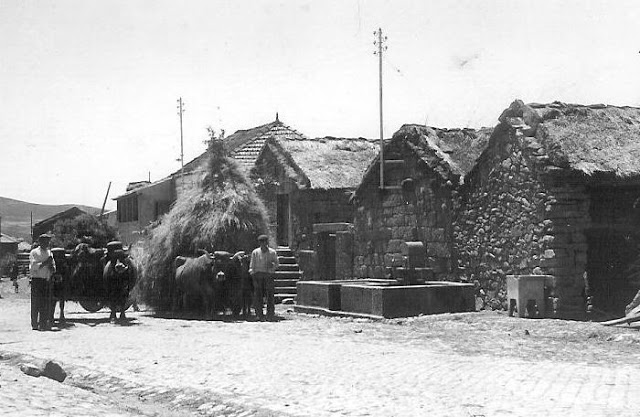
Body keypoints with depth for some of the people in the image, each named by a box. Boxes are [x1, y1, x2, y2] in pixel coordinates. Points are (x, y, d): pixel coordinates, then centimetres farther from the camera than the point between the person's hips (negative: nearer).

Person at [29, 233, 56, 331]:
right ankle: (35, 324, 1)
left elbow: (53, 267, 20)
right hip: (37, 279, -5)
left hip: (47, 280, 5)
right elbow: (33, 266, -12)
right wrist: (45, 263, -19)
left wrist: (52, 268, -3)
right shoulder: (34, 252, -1)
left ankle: (44, 324, 7)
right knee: (36, 303, -4)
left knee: (46, 303, 3)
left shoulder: (49, 253, 17)